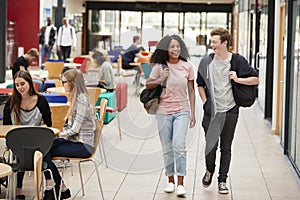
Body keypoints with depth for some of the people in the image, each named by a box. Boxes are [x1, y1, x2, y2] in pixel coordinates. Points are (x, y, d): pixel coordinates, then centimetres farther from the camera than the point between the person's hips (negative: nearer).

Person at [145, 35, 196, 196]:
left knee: (179, 145, -14)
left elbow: (191, 91, 6)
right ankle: (170, 180, 20)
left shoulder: (187, 67, 0)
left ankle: (180, 183, -10)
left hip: (182, 111, -1)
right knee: (167, 148, 7)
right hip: (163, 111, 1)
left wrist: (193, 113, 4)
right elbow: (147, 85, 7)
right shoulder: (160, 66, -1)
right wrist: (160, 79, -12)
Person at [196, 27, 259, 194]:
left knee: (226, 148, 6)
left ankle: (222, 180, 18)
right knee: (211, 146, -1)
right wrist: (205, 101, 4)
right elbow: (200, 84, 15)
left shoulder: (238, 61, -3)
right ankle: (209, 171, 28)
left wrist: (237, 79, -13)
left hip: (230, 112, 0)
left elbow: (255, 80, 1)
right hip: (211, 112, 1)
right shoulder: (206, 62, 2)